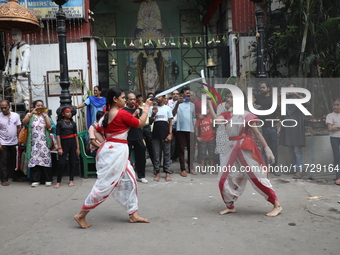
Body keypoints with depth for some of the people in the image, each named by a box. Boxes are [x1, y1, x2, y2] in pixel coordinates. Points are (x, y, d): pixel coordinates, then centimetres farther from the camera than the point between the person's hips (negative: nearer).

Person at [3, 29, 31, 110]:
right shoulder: (12, 47, 25)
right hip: (14, 74, 6)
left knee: (25, 90, -11)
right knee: (17, 91, 4)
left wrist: (24, 68, -22)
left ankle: (27, 106, -11)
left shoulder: (25, 46, 4)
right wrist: (6, 70, 19)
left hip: (22, 73, -6)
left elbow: (26, 58, -10)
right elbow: (9, 60, 28)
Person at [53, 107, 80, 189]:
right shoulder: (60, 123, 2)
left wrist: (77, 148, 6)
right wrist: (59, 147, -9)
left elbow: (76, 135, 10)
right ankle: (58, 182, 3)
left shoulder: (73, 123, 10)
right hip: (64, 143, -3)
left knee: (72, 162, 5)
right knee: (61, 163, -6)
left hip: (72, 143, 3)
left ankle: (71, 180, 15)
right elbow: (58, 135, -2)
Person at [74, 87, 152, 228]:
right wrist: (146, 107, 7)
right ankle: (81, 215, 8)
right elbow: (141, 123, -5)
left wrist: (106, 143, 8)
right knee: (105, 185, -3)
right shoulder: (122, 114, -15)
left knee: (129, 181, 14)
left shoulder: (107, 115, 11)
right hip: (116, 152, -10)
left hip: (111, 150, 10)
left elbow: (97, 132, 15)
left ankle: (133, 215, 22)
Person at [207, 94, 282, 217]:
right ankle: (230, 206, 23)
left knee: (257, 176, -5)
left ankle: (277, 205, 7)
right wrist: (209, 104, -11)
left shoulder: (245, 115, -3)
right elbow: (216, 120, -11)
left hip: (246, 148, -6)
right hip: (232, 148, 6)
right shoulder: (226, 115, 10)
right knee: (224, 179, 5)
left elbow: (257, 133, -2)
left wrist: (267, 148, -6)